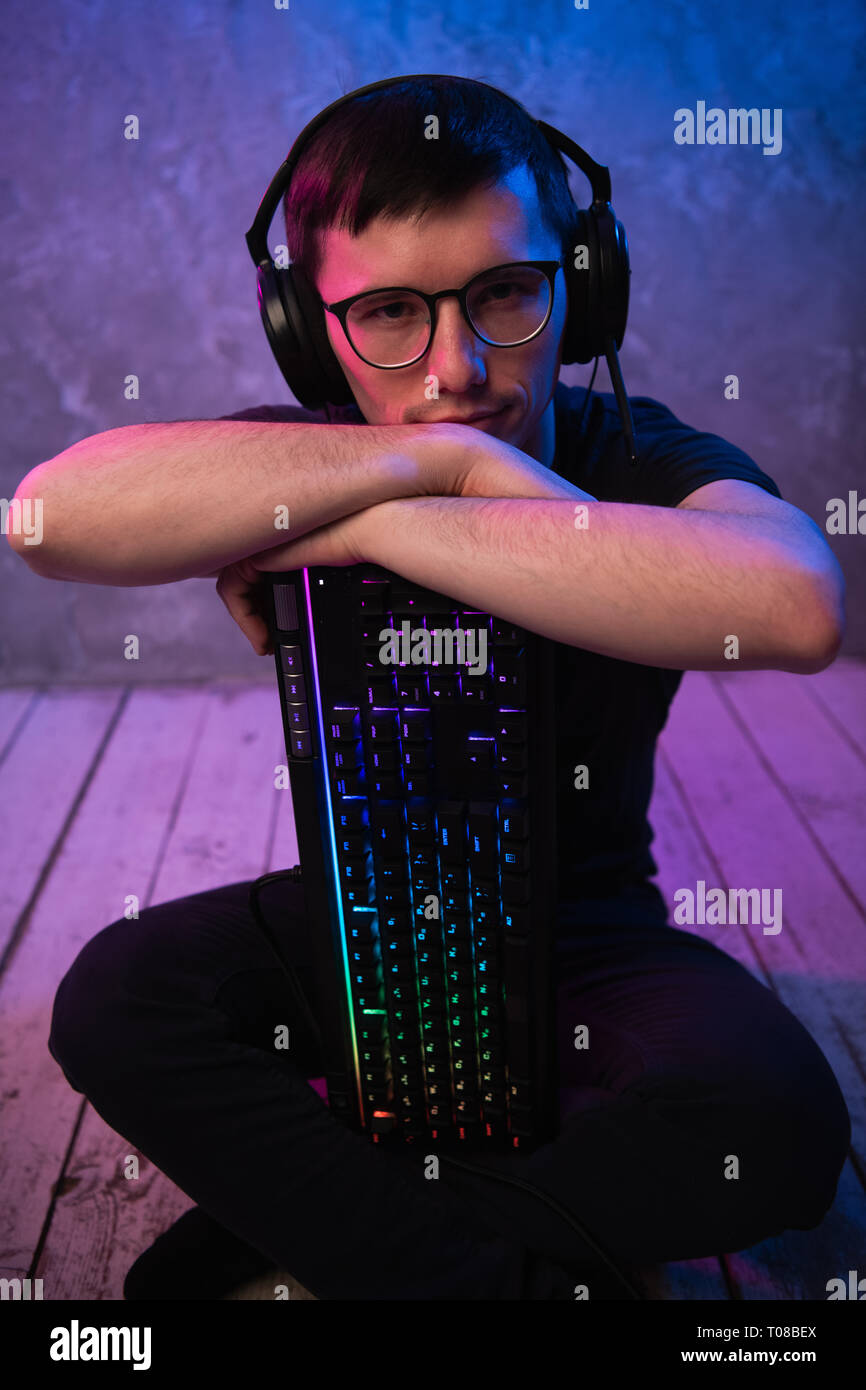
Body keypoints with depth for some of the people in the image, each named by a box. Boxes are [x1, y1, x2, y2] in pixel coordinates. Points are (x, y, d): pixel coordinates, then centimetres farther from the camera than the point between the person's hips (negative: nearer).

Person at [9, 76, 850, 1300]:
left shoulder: (634, 457, -16)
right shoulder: (301, 459, -11)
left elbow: (796, 608, -41)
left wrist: (374, 524, -40)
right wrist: (445, 458, -35)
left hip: (583, 924, -1)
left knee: (775, 1122, -28)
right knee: (113, 1000, -23)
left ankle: (293, 1194, -13)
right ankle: (514, 1269, -15)